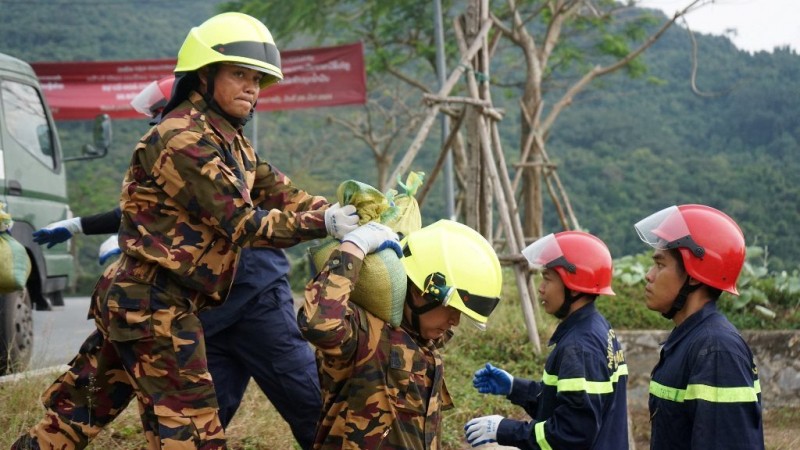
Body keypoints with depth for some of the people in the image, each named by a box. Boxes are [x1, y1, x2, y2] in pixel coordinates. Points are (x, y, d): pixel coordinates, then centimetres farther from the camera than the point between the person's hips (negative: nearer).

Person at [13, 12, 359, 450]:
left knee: (77, 413, 15)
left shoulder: (229, 141, 14)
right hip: (154, 305, -10)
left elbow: (278, 193, 8)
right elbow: (241, 225, -20)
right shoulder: (184, 140, -18)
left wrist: (339, 212, -5)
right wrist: (323, 224, -16)